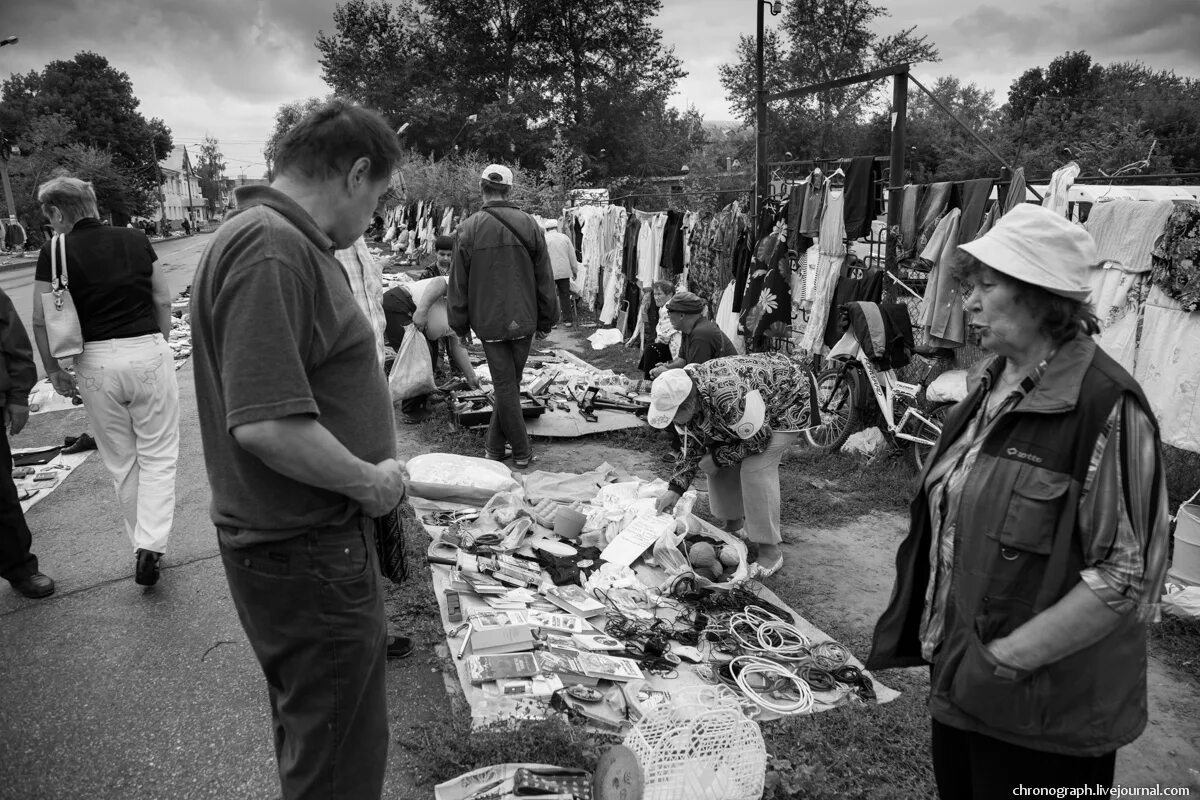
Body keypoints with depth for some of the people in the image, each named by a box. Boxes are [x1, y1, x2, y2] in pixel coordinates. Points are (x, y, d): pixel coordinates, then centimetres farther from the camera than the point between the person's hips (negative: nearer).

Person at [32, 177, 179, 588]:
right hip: (148, 351, 1)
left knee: (121, 463, 14)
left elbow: (41, 320, -4)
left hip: (95, 362, 0)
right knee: (157, 454, 8)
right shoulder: (135, 240, 1)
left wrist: (54, 370, 8)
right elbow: (163, 300, 5)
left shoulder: (54, 252, -4)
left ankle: (143, 545, 24)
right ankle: (151, 543, -5)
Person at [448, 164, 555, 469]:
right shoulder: (530, 225, -2)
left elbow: (459, 281, -2)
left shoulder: (469, 228, -7)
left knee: (505, 385, 5)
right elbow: (544, 278, 2)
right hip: (523, 318, 2)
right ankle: (495, 444, 23)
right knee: (511, 382, 14)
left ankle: (521, 451, 10)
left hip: (489, 320, -2)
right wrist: (546, 319, 12)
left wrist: (459, 323, 8)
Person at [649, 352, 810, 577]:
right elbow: (693, 447, -2)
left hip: (787, 401, -8)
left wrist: (718, 458, -18)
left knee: (756, 469, -20)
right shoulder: (684, 398, -15)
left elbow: (758, 440, -28)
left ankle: (770, 551, -9)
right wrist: (675, 487, -11)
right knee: (721, 464, 1)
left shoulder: (729, 397, -43)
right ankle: (734, 525, 23)